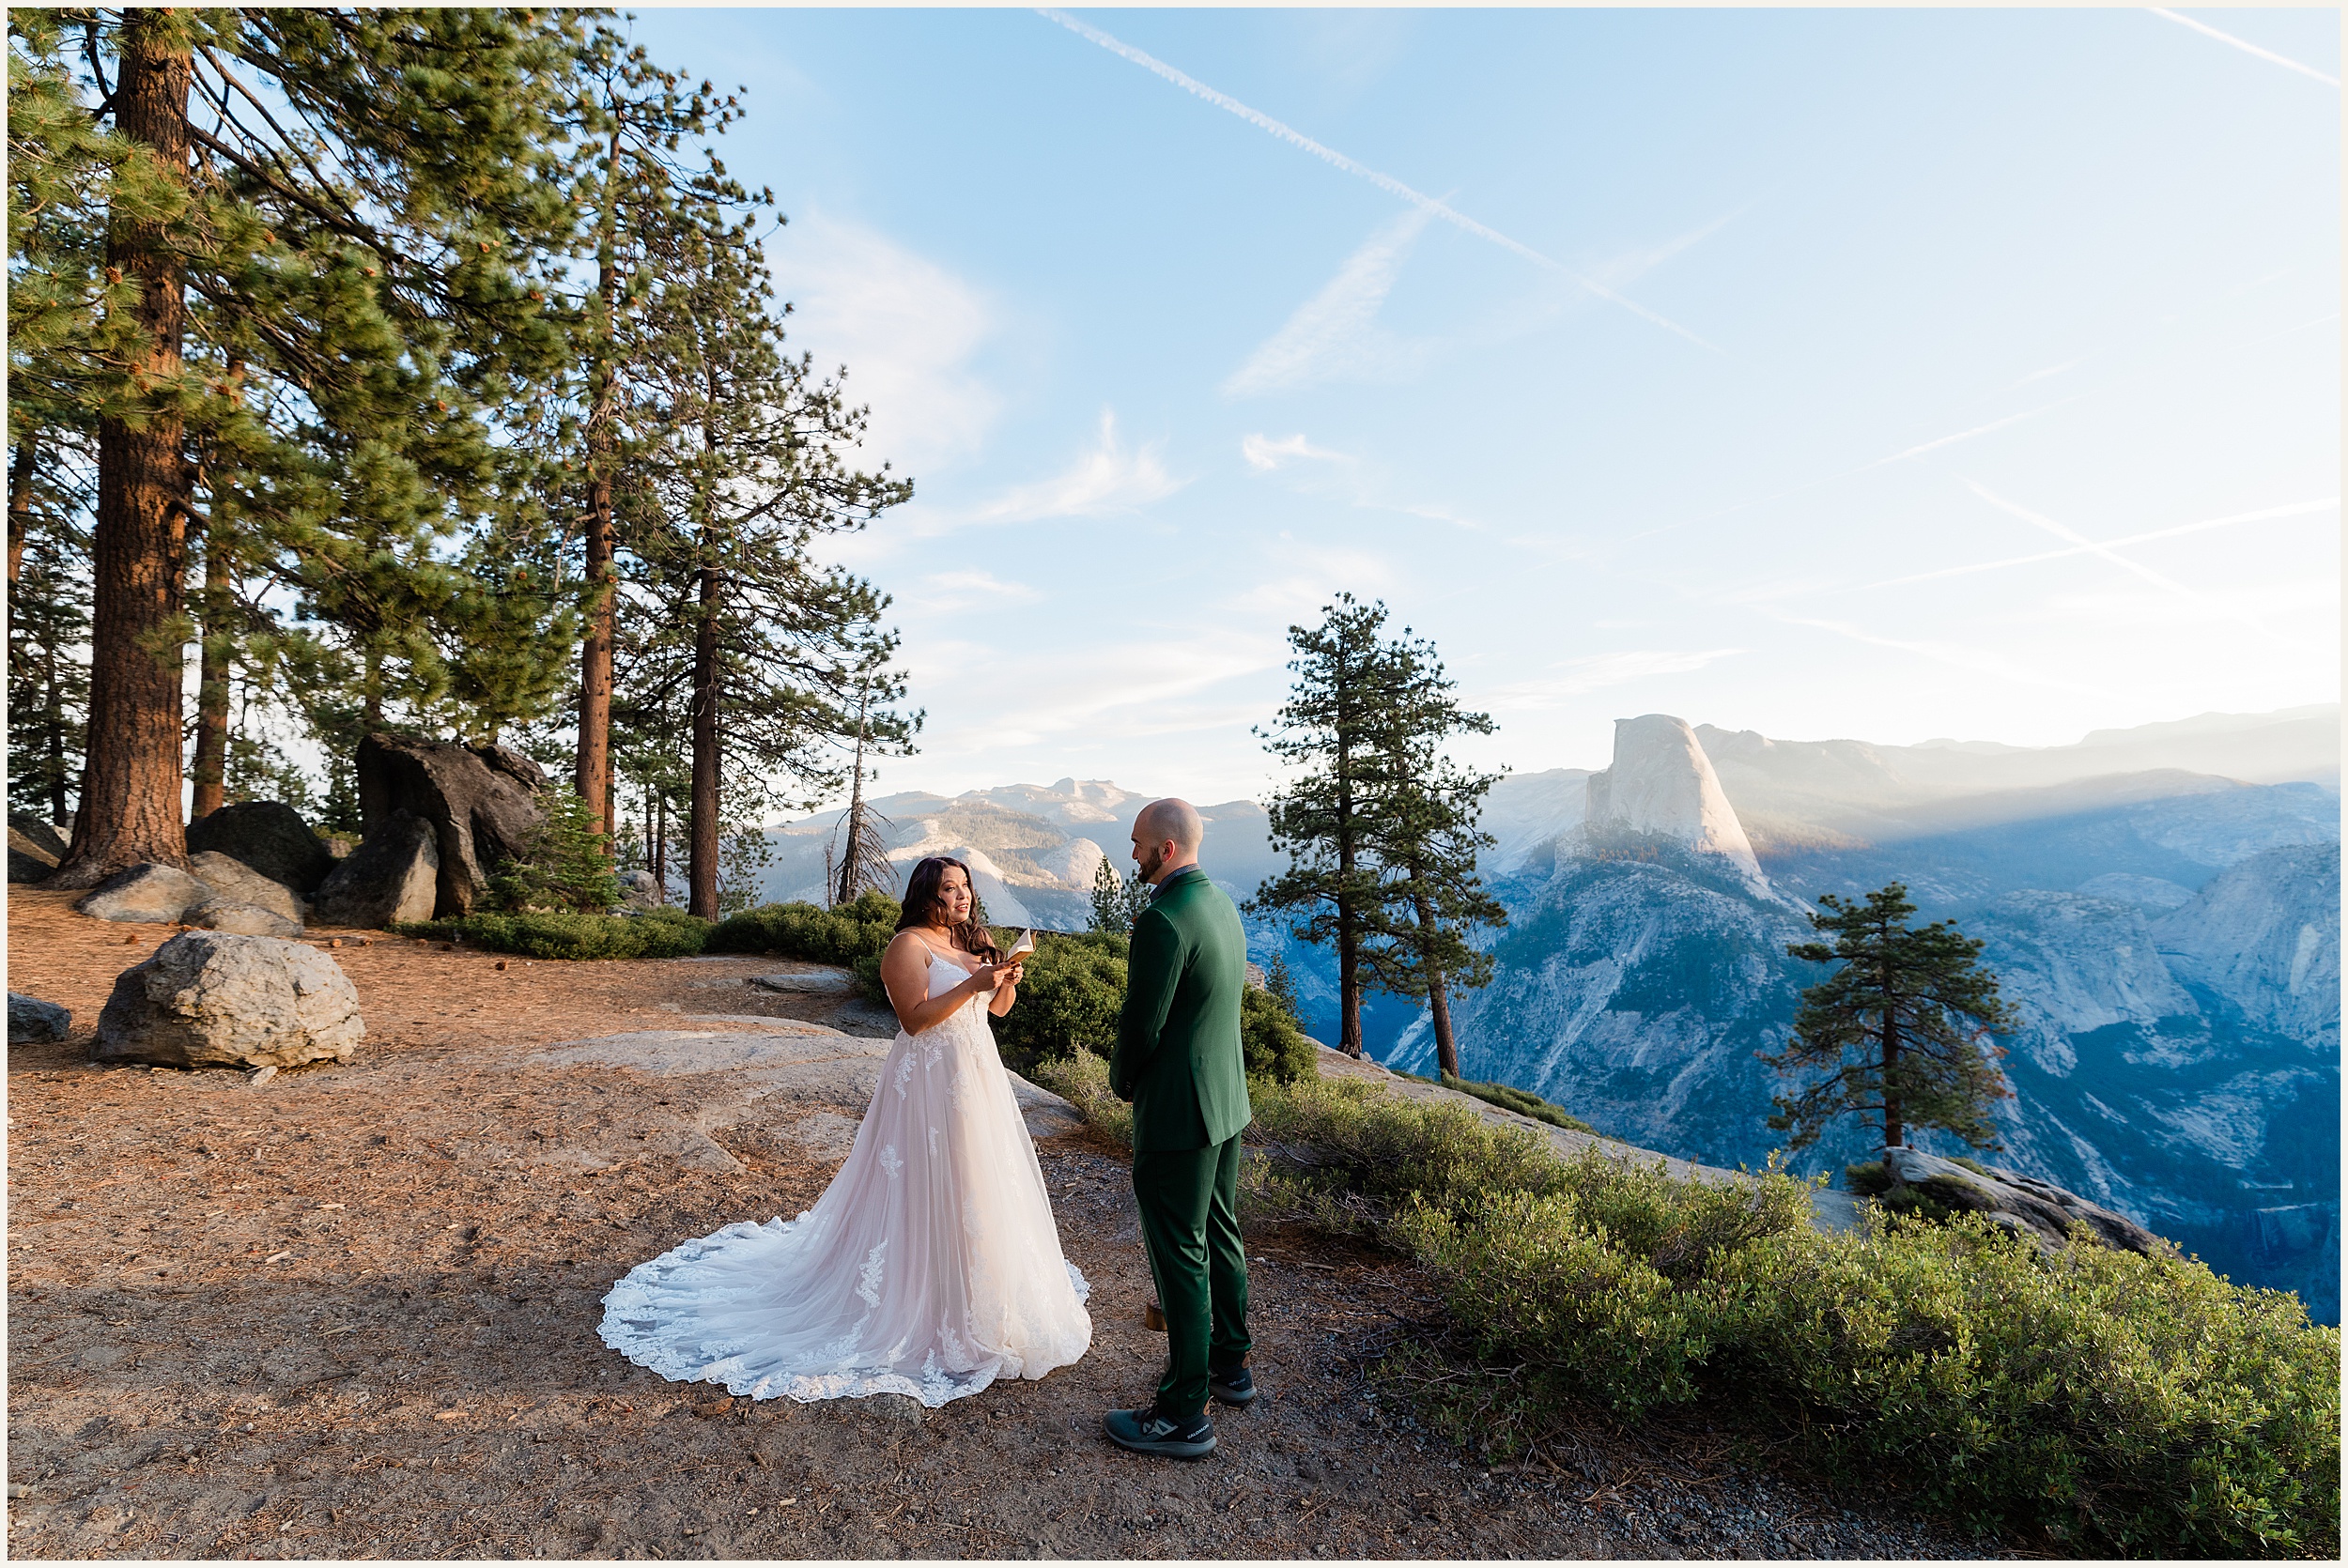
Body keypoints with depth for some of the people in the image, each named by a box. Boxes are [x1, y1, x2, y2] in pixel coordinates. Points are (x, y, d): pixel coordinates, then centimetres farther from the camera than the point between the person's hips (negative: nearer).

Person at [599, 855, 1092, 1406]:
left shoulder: (975, 943, 11)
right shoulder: (909, 945, -13)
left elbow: (999, 1007, 14)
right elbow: (915, 1019, -20)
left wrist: (1007, 980, -7)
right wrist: (972, 985, -26)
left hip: (977, 1077, 8)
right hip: (930, 1082, -8)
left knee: (976, 1186, 16)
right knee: (926, 1188, 0)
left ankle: (976, 1292, 34)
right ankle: (917, 1305, 16)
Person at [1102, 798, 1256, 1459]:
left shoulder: (1163, 921, -25)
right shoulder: (1222, 904, 4)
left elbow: (1140, 1026, -21)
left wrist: (1123, 1082, -1)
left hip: (1176, 1112, -9)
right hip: (1227, 1099, 9)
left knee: (1180, 1256, 4)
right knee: (1220, 1236, 23)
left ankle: (1184, 1415, 19)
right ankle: (1230, 1363, 40)